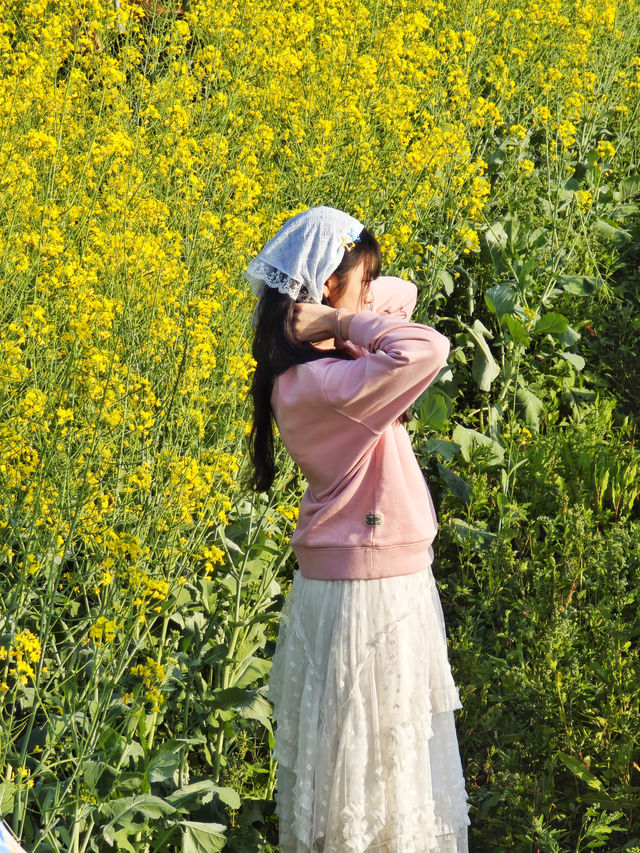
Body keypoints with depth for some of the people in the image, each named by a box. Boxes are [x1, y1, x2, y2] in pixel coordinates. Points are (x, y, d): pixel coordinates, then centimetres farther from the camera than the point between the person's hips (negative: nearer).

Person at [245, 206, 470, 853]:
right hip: (367, 598, -10)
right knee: (368, 763, 3)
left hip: (393, 583, 10)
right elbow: (426, 350, -37)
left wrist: (342, 318, -4)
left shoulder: (326, 359, 4)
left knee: (398, 747, 19)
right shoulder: (316, 384, -24)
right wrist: (343, 321, -22)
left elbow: (404, 294, 14)